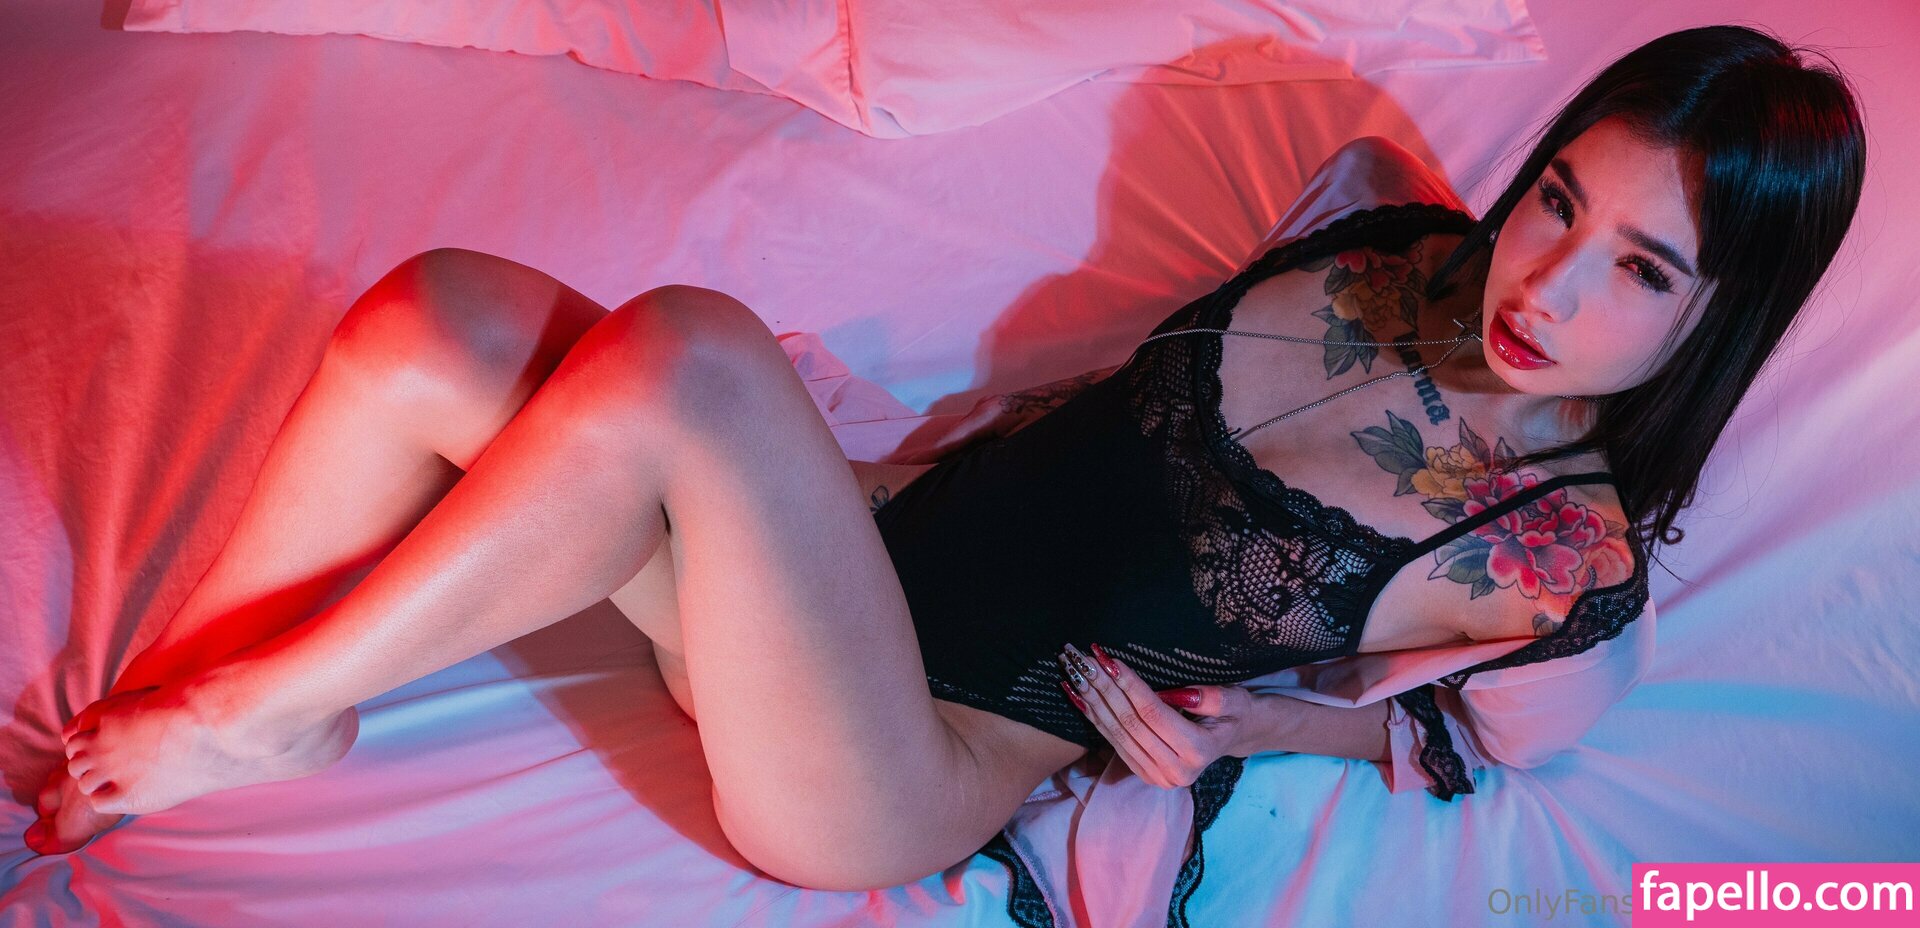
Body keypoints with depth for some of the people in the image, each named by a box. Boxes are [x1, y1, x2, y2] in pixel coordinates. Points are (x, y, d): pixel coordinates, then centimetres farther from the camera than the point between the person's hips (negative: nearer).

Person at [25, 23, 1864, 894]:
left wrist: (1237, 725, -3)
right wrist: (979, 434, 9)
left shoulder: (1576, 559, -7)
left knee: (685, 351, -32)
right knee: (440, 317, -15)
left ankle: (257, 713, -10)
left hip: (906, 775, -5)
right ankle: (136, 739, 3)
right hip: (860, 552, 6)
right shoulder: (1412, 262, 6)